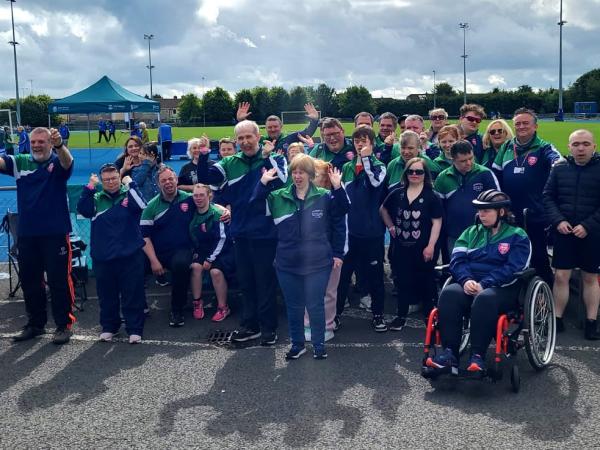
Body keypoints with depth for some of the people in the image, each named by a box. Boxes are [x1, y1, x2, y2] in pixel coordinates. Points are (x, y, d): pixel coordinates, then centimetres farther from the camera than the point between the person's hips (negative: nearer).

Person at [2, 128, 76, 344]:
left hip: (55, 234, -4)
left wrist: (59, 145, -50)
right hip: (26, 234, 5)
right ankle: (35, 324, 29)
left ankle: (64, 324, 13)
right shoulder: (20, 162, 6)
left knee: (59, 281, 1)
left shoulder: (57, 162, -5)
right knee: (29, 281, 14)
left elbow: (67, 161, -27)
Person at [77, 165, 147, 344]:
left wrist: (130, 184, -14)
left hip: (130, 255, -2)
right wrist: (90, 187, -11)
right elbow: (82, 209, -8)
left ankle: (135, 329, 11)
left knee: (132, 294, 2)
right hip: (103, 257, 3)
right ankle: (108, 327, 26)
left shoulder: (128, 194, 2)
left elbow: (141, 205, -18)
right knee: (107, 295, 12)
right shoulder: (96, 199, 9)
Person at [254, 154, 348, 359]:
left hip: (318, 263, -2)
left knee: (315, 306, 6)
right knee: (293, 306, 12)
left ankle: (319, 345, 23)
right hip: (287, 264, 2)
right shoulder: (279, 197, 3)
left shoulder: (325, 196, -2)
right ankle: (297, 344, 28)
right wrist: (262, 184, -14)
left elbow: (339, 223, -3)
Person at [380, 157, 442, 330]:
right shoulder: (397, 194, 5)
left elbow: (437, 222, -9)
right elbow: (383, 209, 21)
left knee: (425, 282, 8)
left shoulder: (431, 197, -7)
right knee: (402, 281, 10)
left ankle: (429, 316, 21)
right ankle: (401, 316, 21)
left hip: (423, 248, -3)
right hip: (401, 246, 4)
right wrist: (391, 227, 11)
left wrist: (431, 246, -15)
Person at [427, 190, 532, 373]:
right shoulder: (471, 232, 20)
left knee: (485, 298, -38)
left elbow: (513, 269, -8)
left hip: (503, 289, -3)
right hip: (469, 285, 4)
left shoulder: (517, 236, 7)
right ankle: (449, 353, -31)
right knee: (449, 293, -29)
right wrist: (466, 280, -16)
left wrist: (484, 284, -20)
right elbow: (458, 260, 6)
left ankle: (477, 356, -33)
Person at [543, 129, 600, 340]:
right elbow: (548, 197, 5)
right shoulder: (559, 168, 4)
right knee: (561, 276, 2)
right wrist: (558, 220, -10)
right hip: (564, 232, 2)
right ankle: (557, 319, 12)